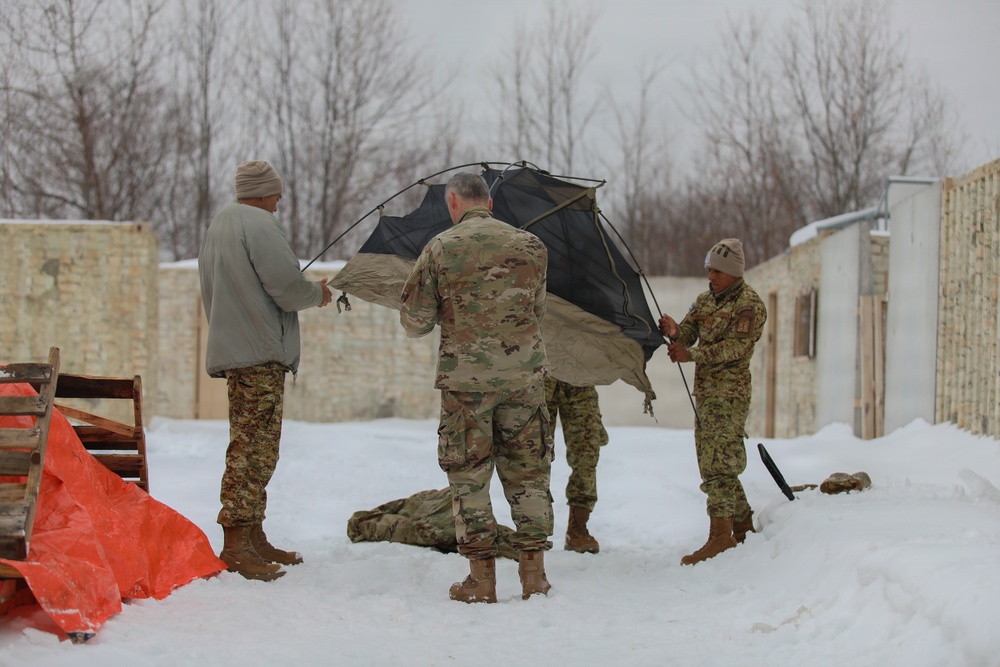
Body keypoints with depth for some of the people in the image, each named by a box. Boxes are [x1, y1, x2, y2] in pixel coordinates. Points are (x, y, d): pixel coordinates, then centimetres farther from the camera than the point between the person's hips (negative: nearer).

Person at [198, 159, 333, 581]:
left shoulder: (220, 223, 20)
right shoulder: (259, 224, -11)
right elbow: (286, 287, -17)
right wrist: (317, 293, 4)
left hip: (231, 349, 10)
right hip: (260, 353, -10)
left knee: (252, 446, 14)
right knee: (255, 447, -11)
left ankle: (253, 538, 19)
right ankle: (236, 545, -15)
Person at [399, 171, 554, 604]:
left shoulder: (441, 248, -3)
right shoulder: (531, 247, 6)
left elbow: (414, 322, 1)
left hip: (465, 376, -2)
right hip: (525, 373, 3)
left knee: (469, 475, 5)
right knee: (527, 471, 10)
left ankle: (482, 579, 4)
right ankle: (534, 574, 11)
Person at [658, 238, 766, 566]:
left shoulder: (749, 304, -9)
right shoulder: (706, 299, 16)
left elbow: (735, 348, -18)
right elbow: (688, 334, 10)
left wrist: (691, 355, -27)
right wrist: (675, 332, -15)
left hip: (729, 394, -9)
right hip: (705, 392, 9)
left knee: (718, 464, -14)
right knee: (712, 464, 13)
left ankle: (721, 535, -15)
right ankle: (744, 525, 23)